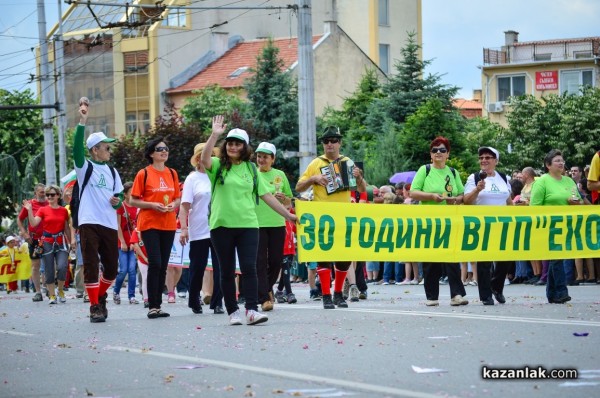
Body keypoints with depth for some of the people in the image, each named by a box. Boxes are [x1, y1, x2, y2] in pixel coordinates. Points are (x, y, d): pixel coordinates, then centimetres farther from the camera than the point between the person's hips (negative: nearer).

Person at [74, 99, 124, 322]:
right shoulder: (85, 167, 0)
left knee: (112, 268, 6)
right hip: (89, 222, -5)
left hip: (110, 224, 5)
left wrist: (117, 201, -4)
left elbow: (120, 195, 21)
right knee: (91, 265, -7)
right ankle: (95, 306, -1)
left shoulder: (112, 171, 15)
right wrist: (82, 123, -28)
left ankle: (100, 297, 30)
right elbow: (77, 149, -18)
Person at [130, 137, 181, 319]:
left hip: (168, 224, 5)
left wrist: (174, 205, -4)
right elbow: (133, 201, -3)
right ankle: (153, 306, -8)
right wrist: (152, 205, -17)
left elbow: (178, 198, 18)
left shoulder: (172, 173, 11)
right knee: (155, 263, -12)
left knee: (163, 265, 6)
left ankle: (158, 304, 11)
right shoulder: (143, 174, -4)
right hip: (149, 224, -5)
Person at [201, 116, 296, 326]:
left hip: (248, 224, 1)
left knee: (249, 268, -9)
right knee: (227, 271, 4)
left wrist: (288, 215, 11)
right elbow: (204, 160, -20)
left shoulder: (251, 169, 10)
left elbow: (266, 195, 12)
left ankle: (252, 310, -13)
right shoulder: (218, 166, 3)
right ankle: (233, 312, 11)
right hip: (222, 225, -1)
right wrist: (215, 135, -26)